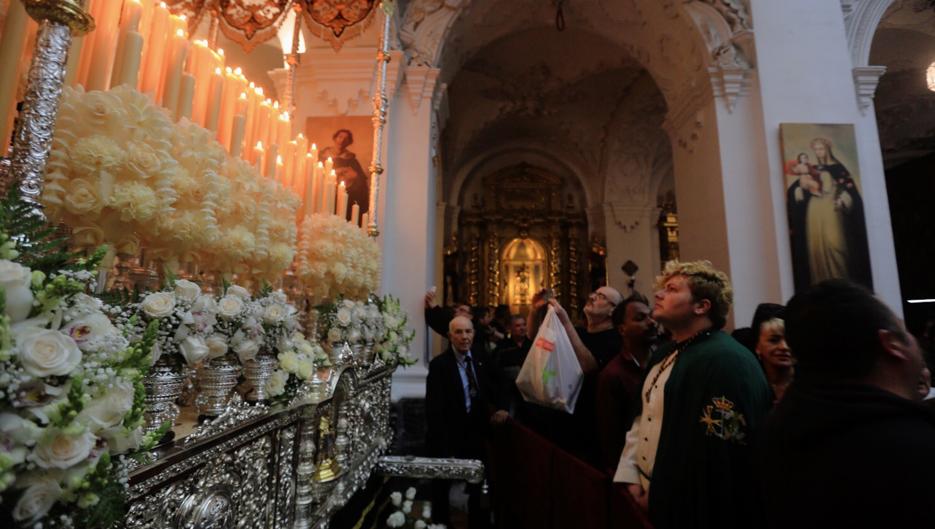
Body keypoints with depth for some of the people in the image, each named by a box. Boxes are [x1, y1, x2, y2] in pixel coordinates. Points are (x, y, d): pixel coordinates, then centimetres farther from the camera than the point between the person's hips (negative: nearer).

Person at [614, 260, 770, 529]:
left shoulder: (727, 361, -21)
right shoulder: (663, 355, 8)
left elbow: (720, 455, -23)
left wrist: (661, 495, -16)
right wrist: (630, 475, 2)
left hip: (691, 506, -7)